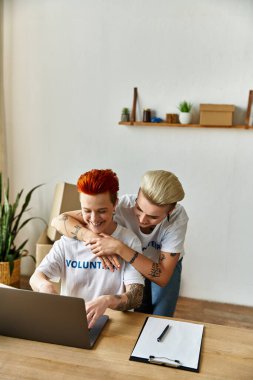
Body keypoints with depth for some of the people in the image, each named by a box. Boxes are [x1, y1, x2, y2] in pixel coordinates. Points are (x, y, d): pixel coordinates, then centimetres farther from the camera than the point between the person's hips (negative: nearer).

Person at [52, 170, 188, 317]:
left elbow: (162, 277, -37)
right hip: (132, 265, 1)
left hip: (166, 266, 0)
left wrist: (119, 248, -46)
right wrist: (94, 239, -49)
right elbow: (60, 220, -33)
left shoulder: (178, 217, -36)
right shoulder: (122, 205, -35)